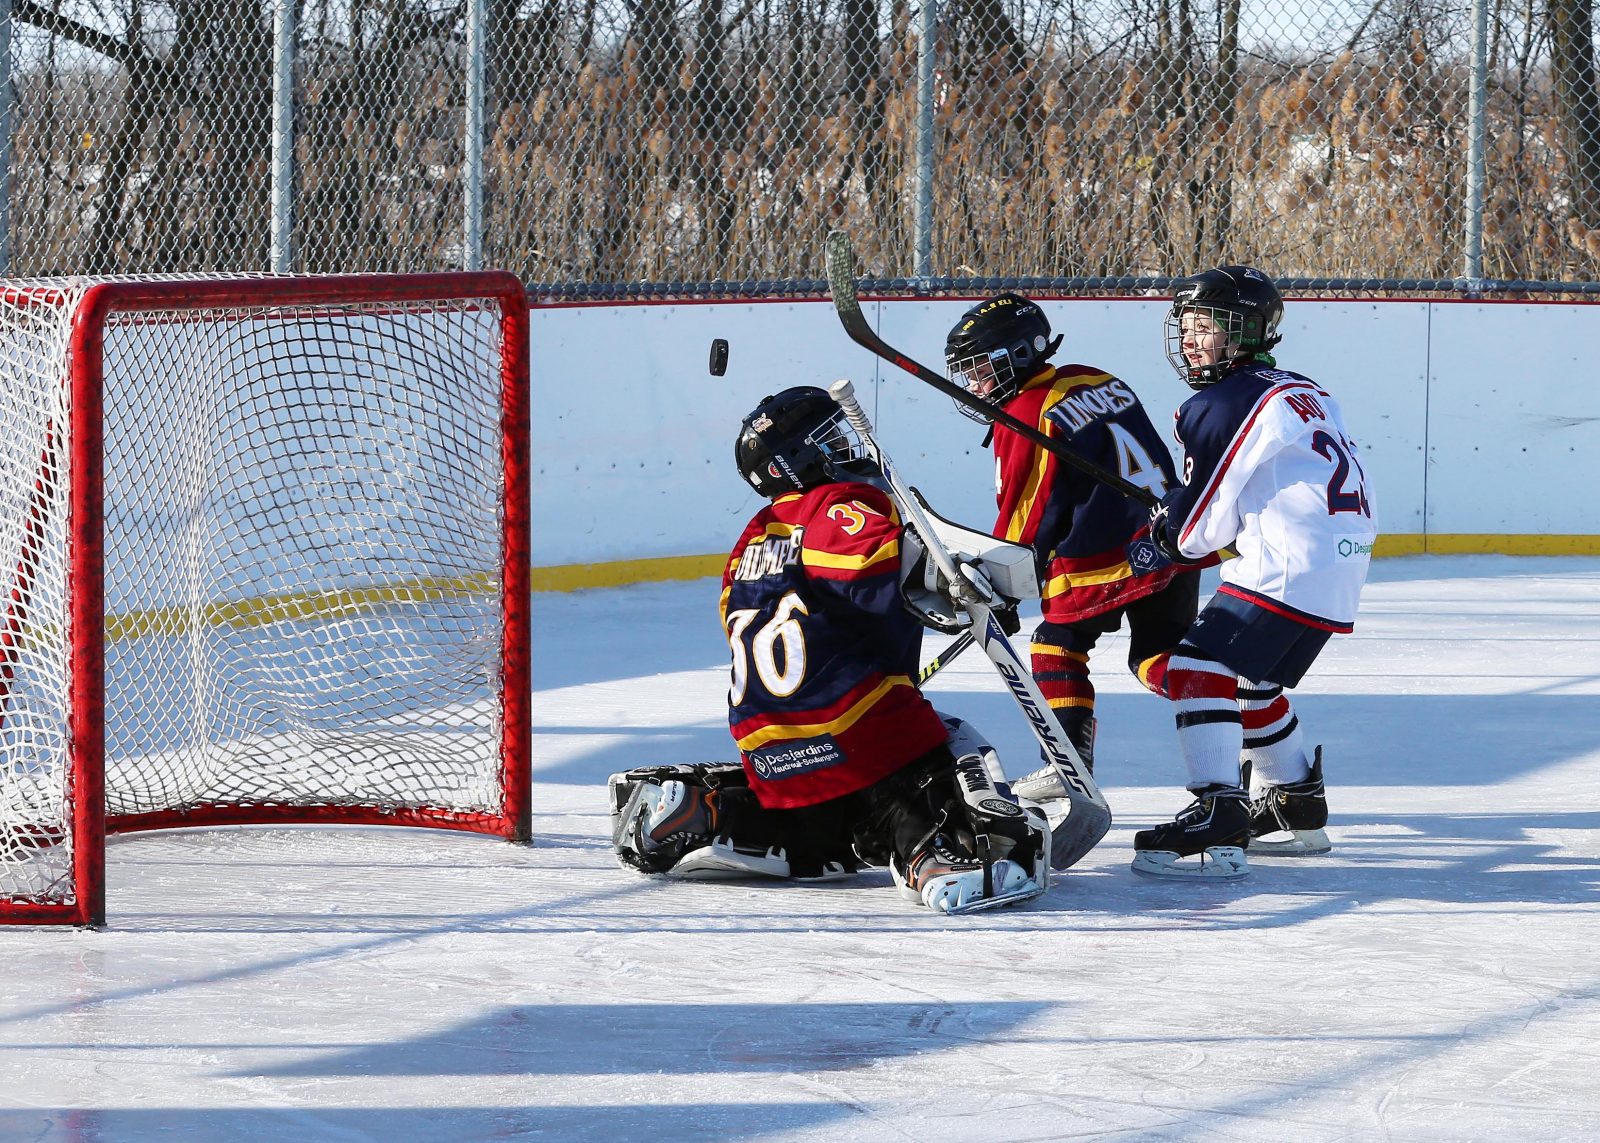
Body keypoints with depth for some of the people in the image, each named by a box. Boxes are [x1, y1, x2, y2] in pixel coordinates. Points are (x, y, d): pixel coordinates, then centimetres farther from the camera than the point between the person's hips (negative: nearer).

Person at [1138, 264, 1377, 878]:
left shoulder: (1223, 407, -9)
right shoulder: (1298, 391, 20)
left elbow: (1201, 527, -8)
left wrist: (1164, 528, 14)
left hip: (1288, 570, -10)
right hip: (1340, 563, 10)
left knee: (1198, 668, -14)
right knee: (1251, 680, 26)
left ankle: (1218, 828, -26)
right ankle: (1298, 810, 37)